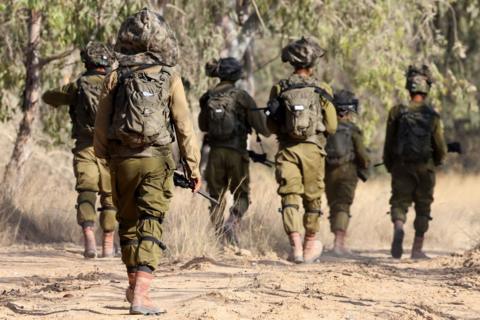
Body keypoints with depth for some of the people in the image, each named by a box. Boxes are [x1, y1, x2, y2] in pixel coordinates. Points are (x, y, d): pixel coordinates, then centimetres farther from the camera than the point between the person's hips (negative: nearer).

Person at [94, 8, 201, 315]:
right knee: (150, 226, -4)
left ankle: (134, 286, 31)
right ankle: (141, 294, -17)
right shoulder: (169, 77, -5)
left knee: (128, 222, 18)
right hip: (156, 160, -2)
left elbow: (101, 124, 4)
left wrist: (103, 157, 17)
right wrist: (193, 165, 1)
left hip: (122, 160, 2)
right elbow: (184, 125, -4)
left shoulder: (115, 78, 0)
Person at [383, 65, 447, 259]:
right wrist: (437, 161, 17)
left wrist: (389, 166, 14)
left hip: (401, 166, 0)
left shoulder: (397, 112, -3)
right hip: (425, 168, 0)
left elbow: (389, 143, 0)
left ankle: (398, 228, -27)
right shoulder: (432, 115, -6)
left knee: (399, 202, 5)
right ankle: (417, 249, 12)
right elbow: (440, 148, -4)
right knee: (423, 207, 11)